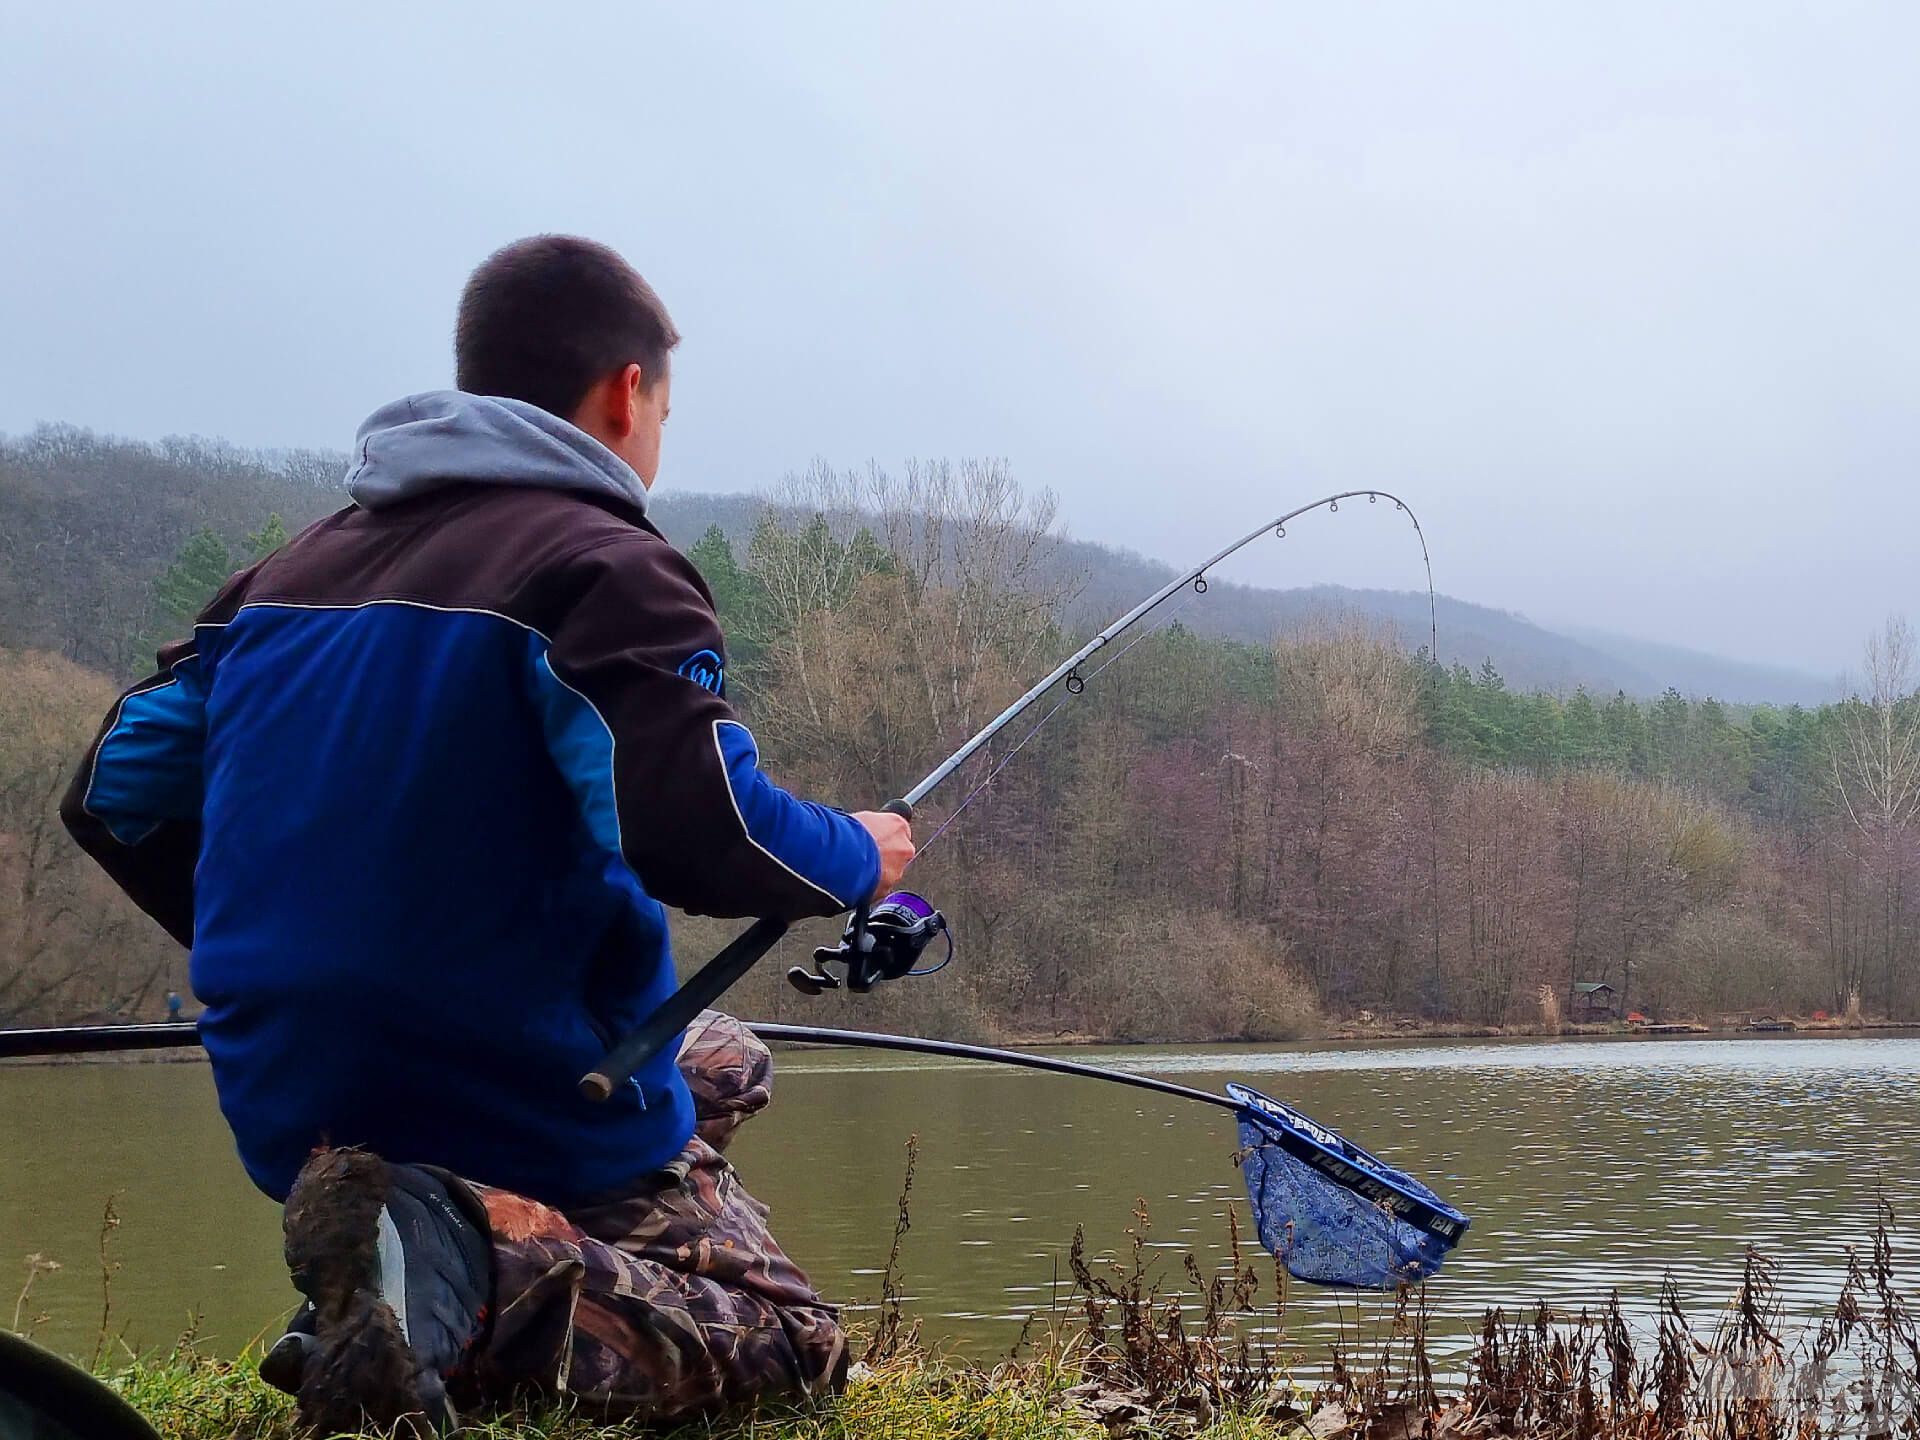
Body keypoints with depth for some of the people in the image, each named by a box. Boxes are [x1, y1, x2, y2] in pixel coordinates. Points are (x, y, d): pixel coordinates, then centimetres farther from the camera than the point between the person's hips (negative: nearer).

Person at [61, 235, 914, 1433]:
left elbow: (118, 795, 11)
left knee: (721, 1061, 32)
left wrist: (271, 964, 24)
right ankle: (471, 1267, -19)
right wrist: (859, 859, -4)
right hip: (534, 1111, -8)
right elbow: (703, 833, -25)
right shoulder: (607, 569, -13)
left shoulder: (292, 573, 9)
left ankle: (430, 1260, 7)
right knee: (792, 1339, 6)